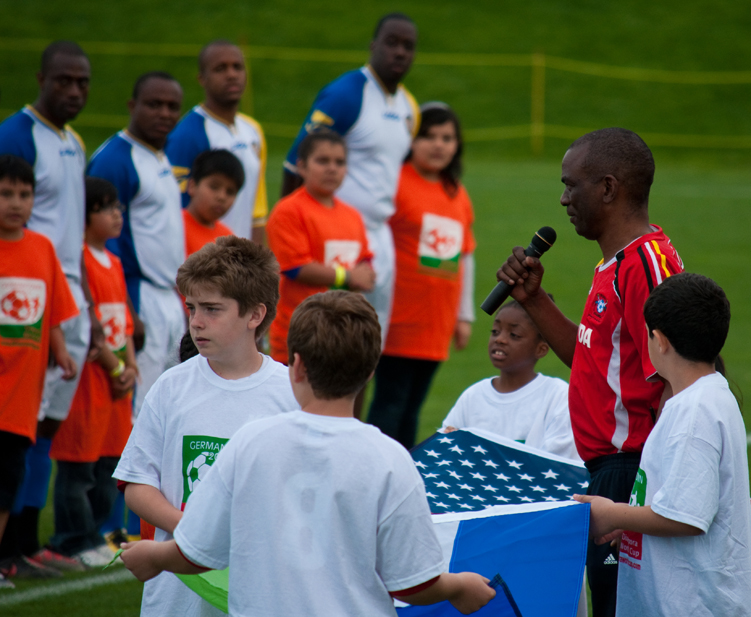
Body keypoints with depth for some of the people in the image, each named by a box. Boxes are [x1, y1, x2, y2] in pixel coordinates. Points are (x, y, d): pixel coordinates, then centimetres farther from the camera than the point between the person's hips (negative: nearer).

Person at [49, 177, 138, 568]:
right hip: (91, 375, -9)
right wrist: (114, 368, -11)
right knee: (78, 464, -3)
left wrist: (131, 366, 4)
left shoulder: (114, 264, 16)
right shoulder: (80, 261, -13)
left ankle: (93, 533, 22)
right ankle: (75, 541, 3)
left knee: (110, 462, 13)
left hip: (118, 379, 9)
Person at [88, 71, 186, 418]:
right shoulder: (113, 159, -13)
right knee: (137, 412, -10)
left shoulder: (162, 159, 16)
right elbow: (104, 240, -16)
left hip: (170, 300, 9)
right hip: (139, 299, -9)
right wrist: (126, 312, -21)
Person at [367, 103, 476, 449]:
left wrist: (465, 315, 21)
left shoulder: (458, 195, 14)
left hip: (437, 324, 6)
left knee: (412, 406, 10)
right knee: (390, 401, -7)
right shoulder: (396, 182, -7)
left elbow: (465, 257, 21)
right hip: (400, 317, -6)